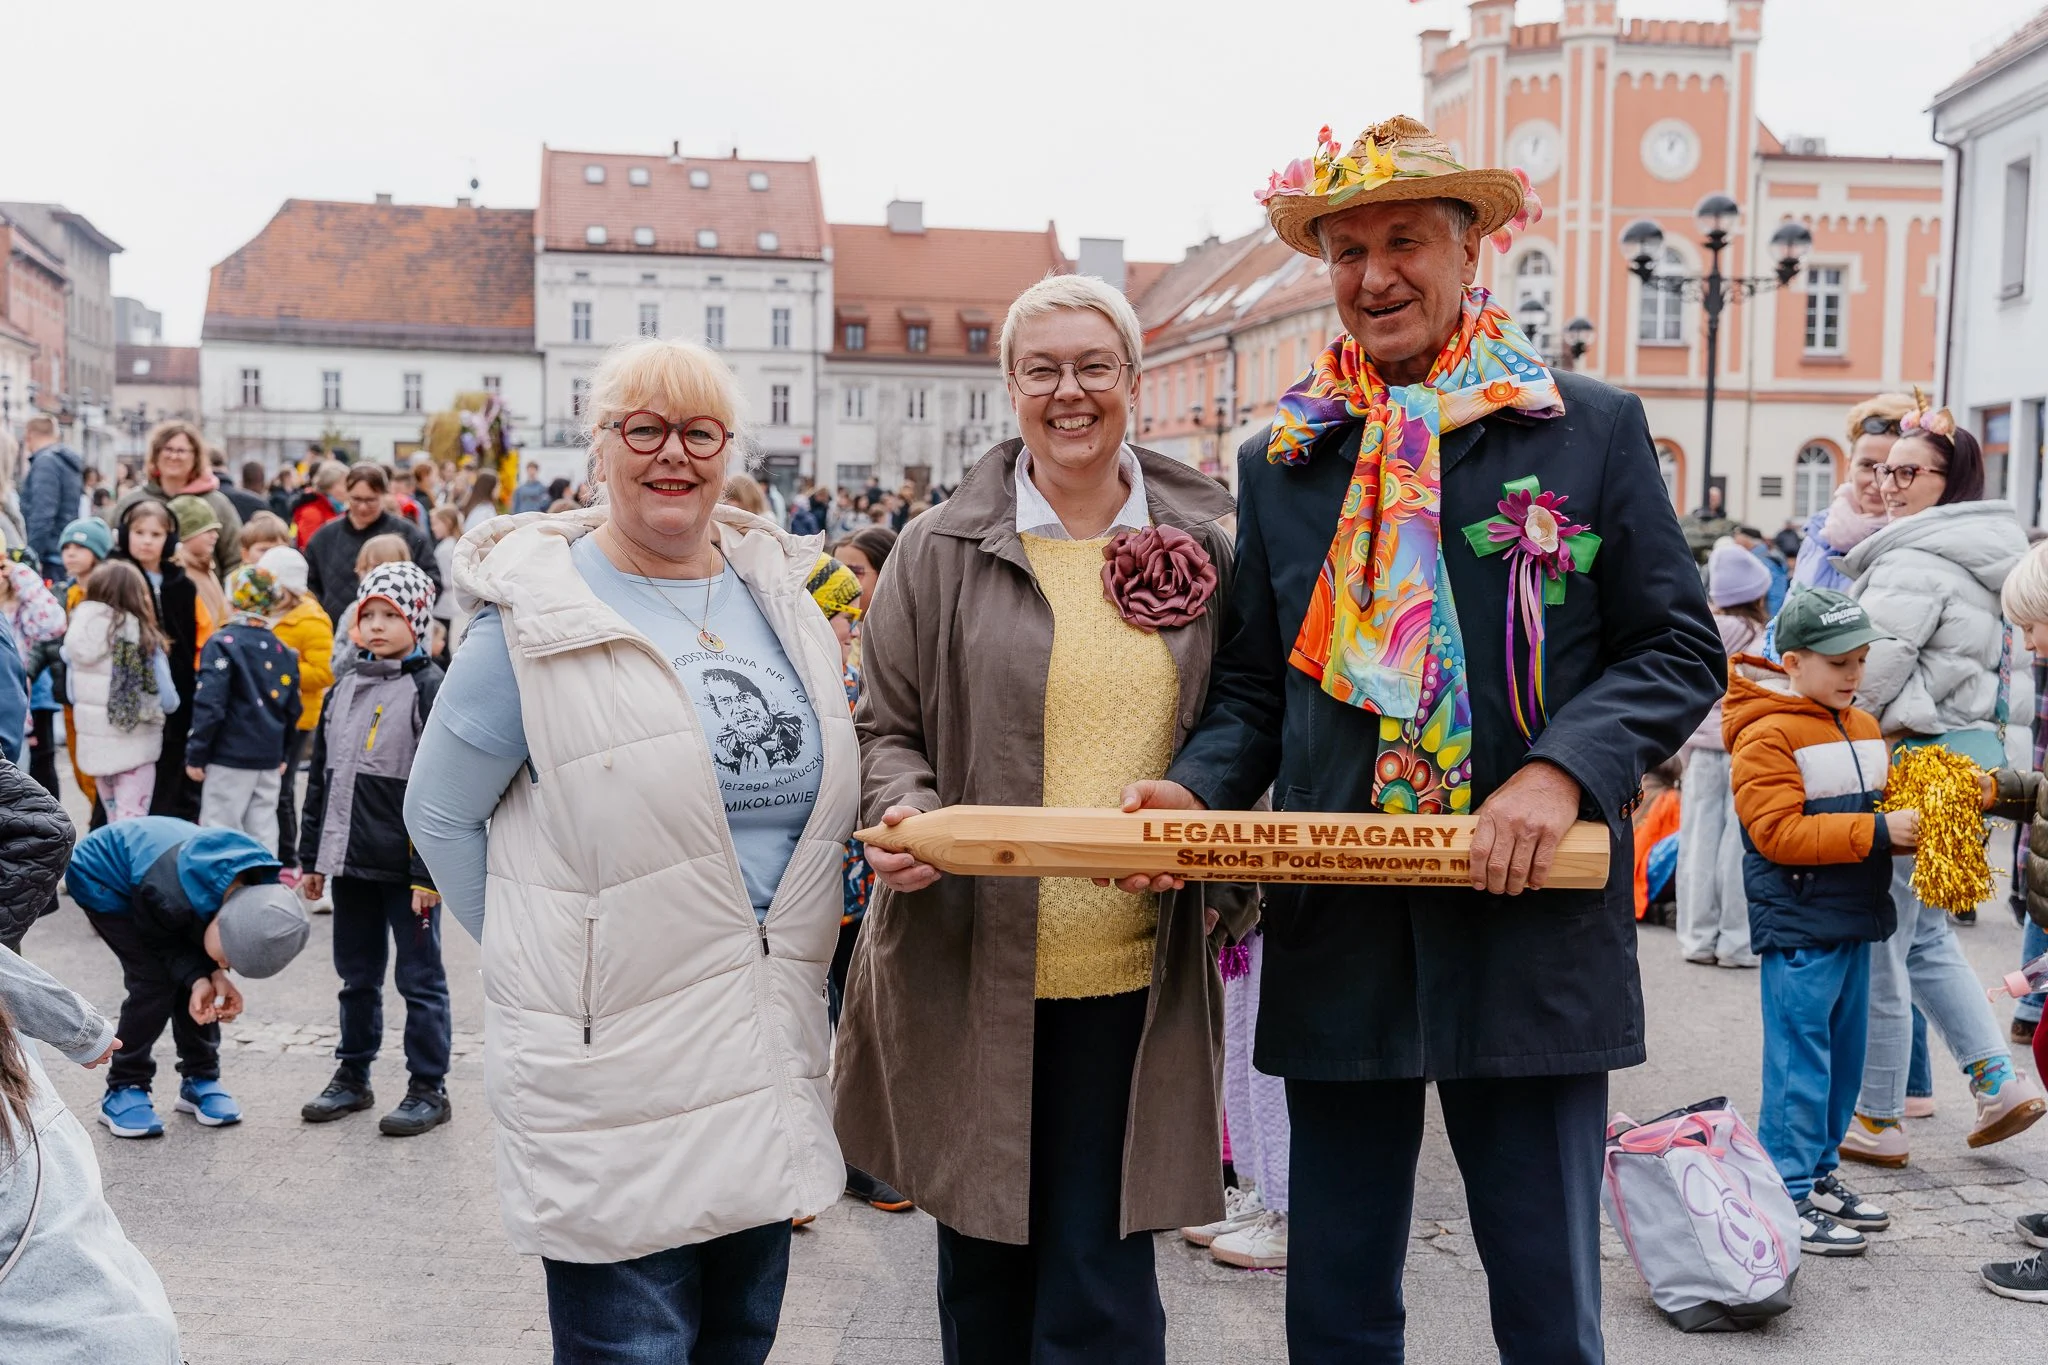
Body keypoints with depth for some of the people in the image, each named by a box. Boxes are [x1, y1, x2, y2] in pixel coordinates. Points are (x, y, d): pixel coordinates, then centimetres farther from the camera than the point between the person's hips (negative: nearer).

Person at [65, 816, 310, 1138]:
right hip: (102, 878, -6)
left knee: (200, 978, -6)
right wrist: (197, 978, -34)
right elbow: (161, 940, -22)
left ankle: (200, 1079, 10)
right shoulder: (171, 897, -45)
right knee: (156, 981, -17)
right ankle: (123, 1090, -4)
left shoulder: (259, 890, -23)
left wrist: (216, 974, -23)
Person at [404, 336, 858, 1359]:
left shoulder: (784, 591, 8)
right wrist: (542, 957, -1)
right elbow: (439, 815, -1)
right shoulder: (536, 617, -9)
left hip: (771, 1043, 6)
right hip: (616, 1047, -5)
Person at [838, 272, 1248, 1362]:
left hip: (1132, 981, 0)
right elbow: (887, 727, 5)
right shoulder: (940, 551, 1)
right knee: (983, 1262, 15)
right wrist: (906, 815, -16)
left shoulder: (1203, 546, 6)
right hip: (973, 973, 0)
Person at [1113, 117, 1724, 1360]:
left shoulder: (1593, 429, 3)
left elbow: (1679, 650, 2)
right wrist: (1199, 787, -6)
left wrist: (1563, 769, -15)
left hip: (1533, 924, -2)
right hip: (1340, 937, 3)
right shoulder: (1282, 460, 11)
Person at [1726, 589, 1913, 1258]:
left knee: (1845, 1054, 15)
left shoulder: (1863, 727, 14)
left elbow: (1885, 800, 22)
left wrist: (1916, 821, -1)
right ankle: (1787, 1196, 3)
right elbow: (1780, 833, -20)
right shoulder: (1766, 736, -13)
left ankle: (1819, 1174, 27)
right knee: (1800, 1062, -5)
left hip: (1854, 921, 9)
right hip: (1798, 928, -9)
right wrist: (1877, 831, -23)